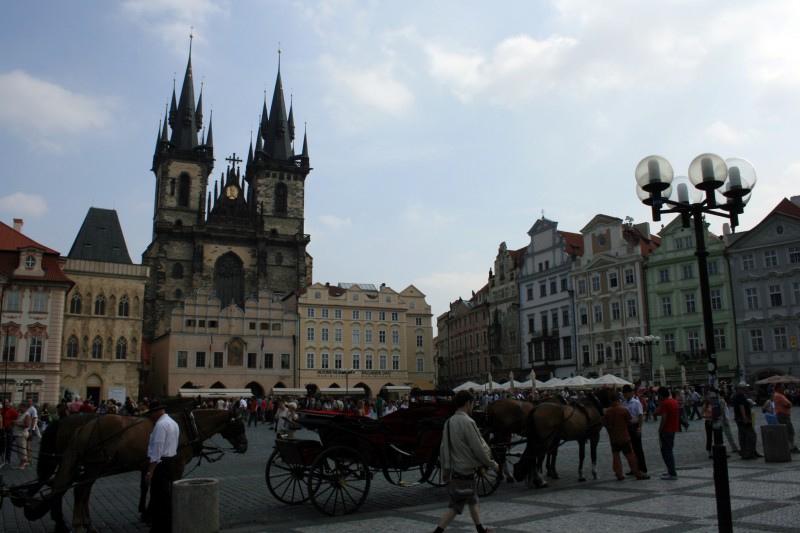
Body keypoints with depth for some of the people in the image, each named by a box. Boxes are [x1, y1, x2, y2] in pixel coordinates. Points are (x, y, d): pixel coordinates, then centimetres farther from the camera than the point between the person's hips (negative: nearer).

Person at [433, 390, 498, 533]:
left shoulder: (450, 421, 3)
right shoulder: (467, 422, -20)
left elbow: (443, 447, 6)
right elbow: (478, 449, -17)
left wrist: (445, 470, 14)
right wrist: (493, 464, -3)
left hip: (454, 468, 8)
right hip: (466, 470, -8)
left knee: (472, 500, 22)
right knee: (456, 506, -1)